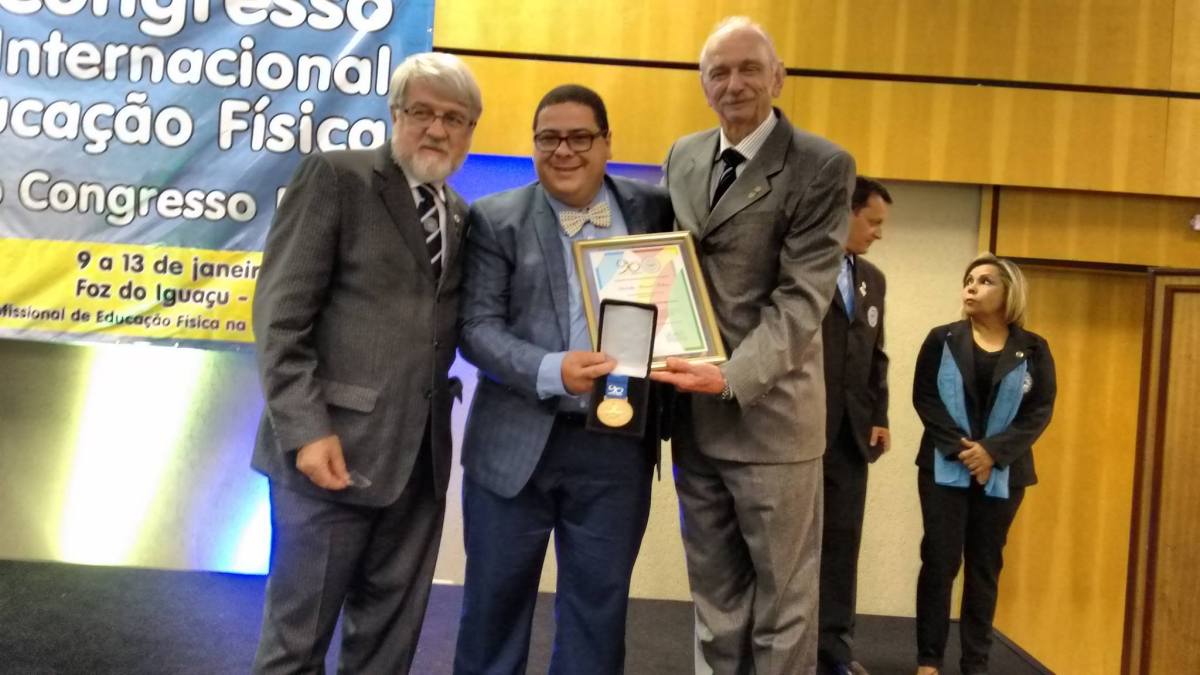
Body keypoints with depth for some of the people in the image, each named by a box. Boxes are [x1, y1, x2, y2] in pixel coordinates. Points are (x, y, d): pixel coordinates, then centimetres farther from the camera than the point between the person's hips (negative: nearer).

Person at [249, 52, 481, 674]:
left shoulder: (460, 217, 16)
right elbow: (280, 314, -9)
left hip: (421, 456, 6)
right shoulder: (335, 176, -3)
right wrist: (306, 429, -17)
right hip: (335, 446, -5)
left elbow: (444, 325, 14)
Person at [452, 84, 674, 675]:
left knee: (598, 608, 12)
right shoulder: (496, 219, 0)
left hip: (617, 446, 1)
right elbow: (477, 326, -5)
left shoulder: (654, 209, 5)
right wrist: (549, 371, -21)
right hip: (516, 443, -1)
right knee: (495, 602, 12)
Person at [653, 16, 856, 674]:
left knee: (783, 601, 9)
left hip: (769, 413, -5)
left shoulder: (822, 166, -8)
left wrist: (732, 376, -27)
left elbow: (801, 297, -15)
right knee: (714, 597, 17)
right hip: (691, 413, 5)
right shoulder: (682, 156, 10)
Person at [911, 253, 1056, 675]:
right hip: (944, 467, -1)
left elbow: (1040, 411, -2)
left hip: (1003, 473, 1)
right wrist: (957, 447, -15)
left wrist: (993, 451, -15)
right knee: (940, 561, -2)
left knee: (986, 566, 7)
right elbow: (924, 397, -2)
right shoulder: (942, 340, 3)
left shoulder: (1033, 349, 4)